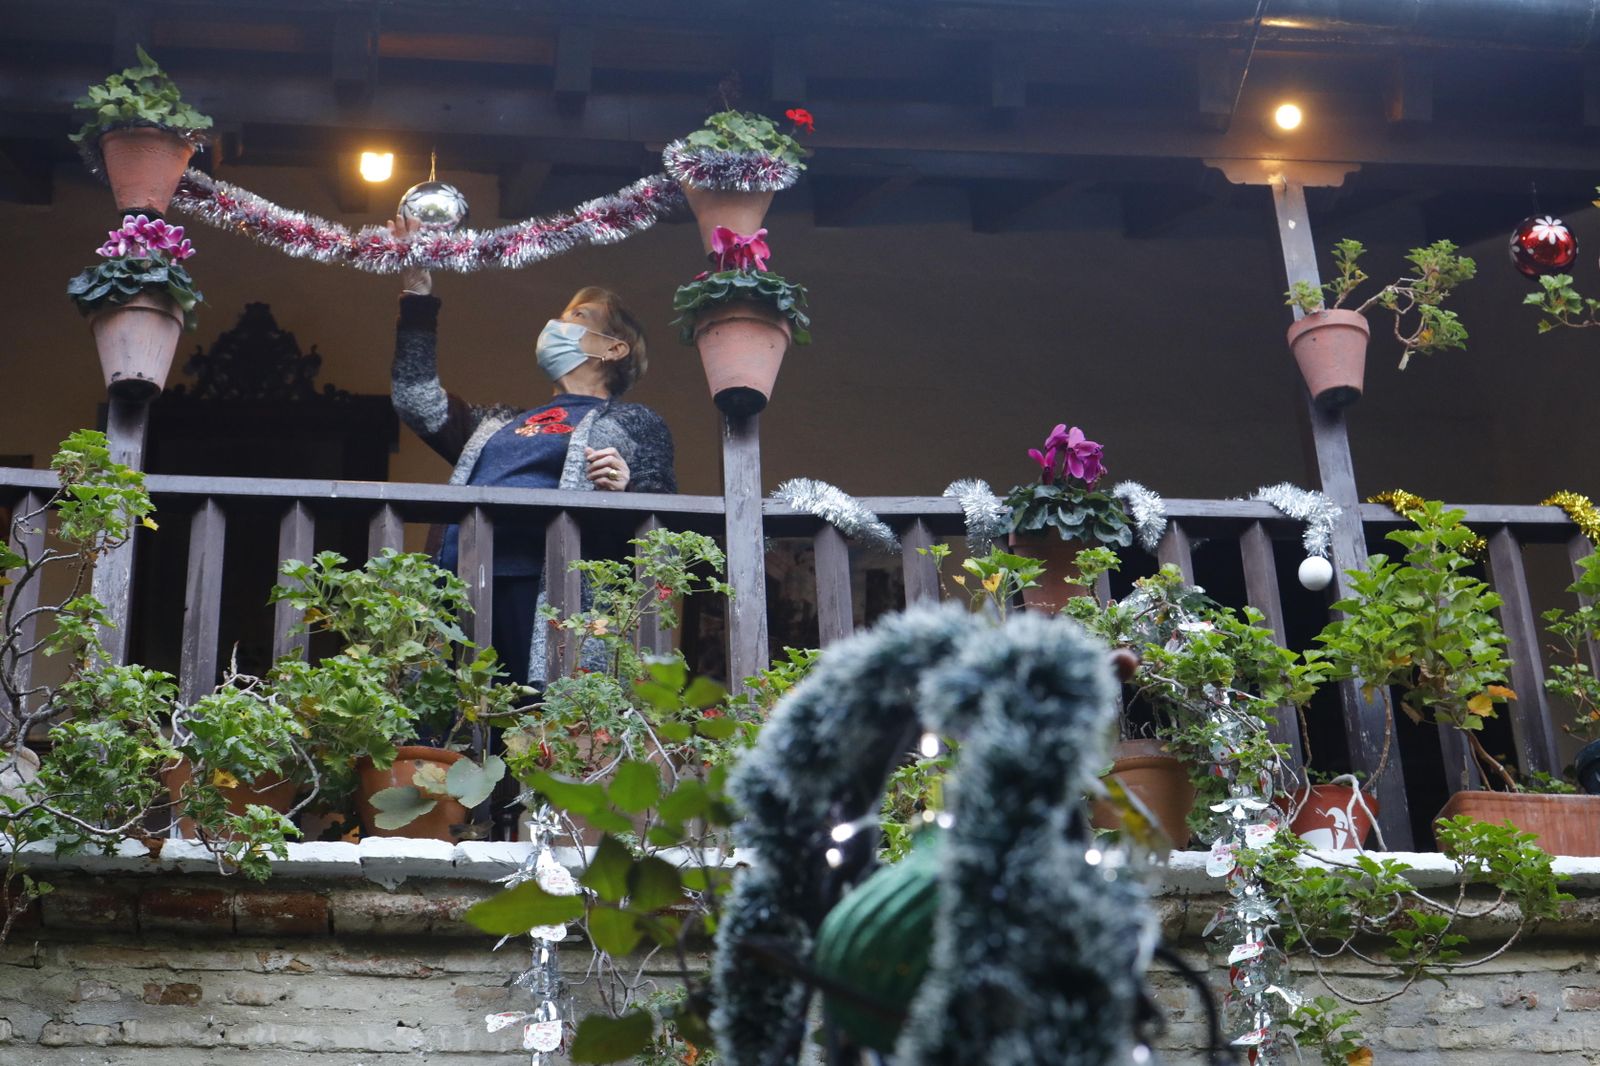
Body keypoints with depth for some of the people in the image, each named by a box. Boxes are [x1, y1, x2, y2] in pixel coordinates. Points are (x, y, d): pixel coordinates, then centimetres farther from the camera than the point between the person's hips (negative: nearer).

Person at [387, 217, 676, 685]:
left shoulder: (633, 422, 16)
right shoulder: (503, 424, 33)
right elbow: (418, 401, 27)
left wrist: (625, 489, -12)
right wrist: (417, 297, 29)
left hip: (546, 592, -5)